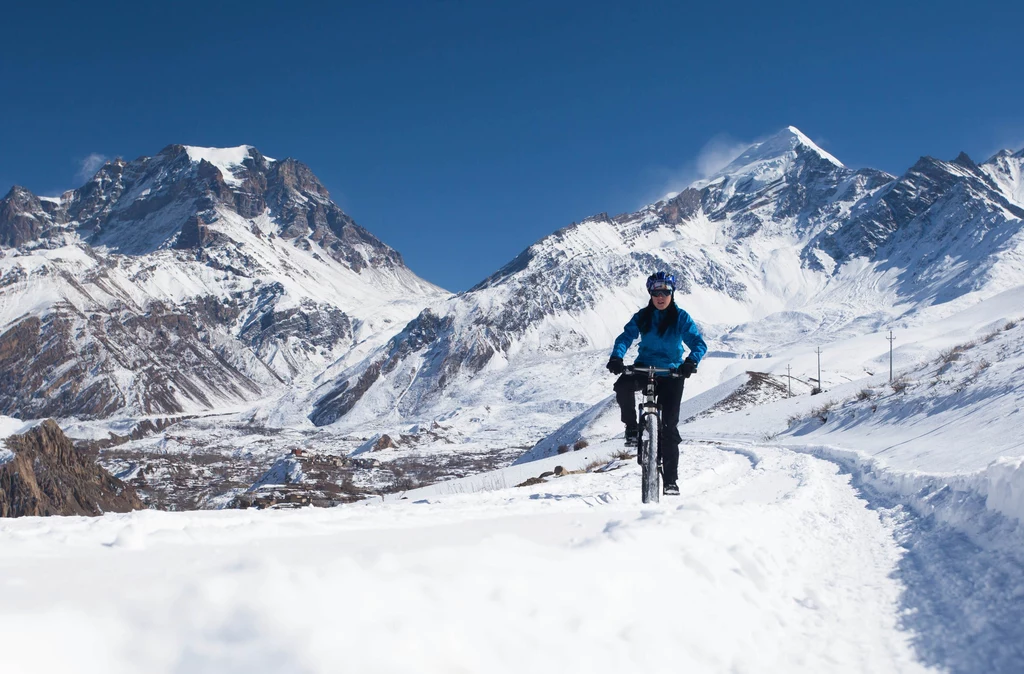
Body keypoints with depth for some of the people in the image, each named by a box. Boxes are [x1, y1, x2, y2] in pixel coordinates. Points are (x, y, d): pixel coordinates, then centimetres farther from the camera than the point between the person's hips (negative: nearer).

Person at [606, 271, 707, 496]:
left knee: (669, 426, -6)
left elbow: (699, 343, -11)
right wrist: (616, 357, -30)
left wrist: (691, 361, -33)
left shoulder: (681, 318, -4)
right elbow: (626, 336, -9)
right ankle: (632, 428, -9)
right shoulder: (642, 317, 1)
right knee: (623, 386, -33)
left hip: (671, 373, -1)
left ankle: (670, 480, 2)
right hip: (644, 368, 1)